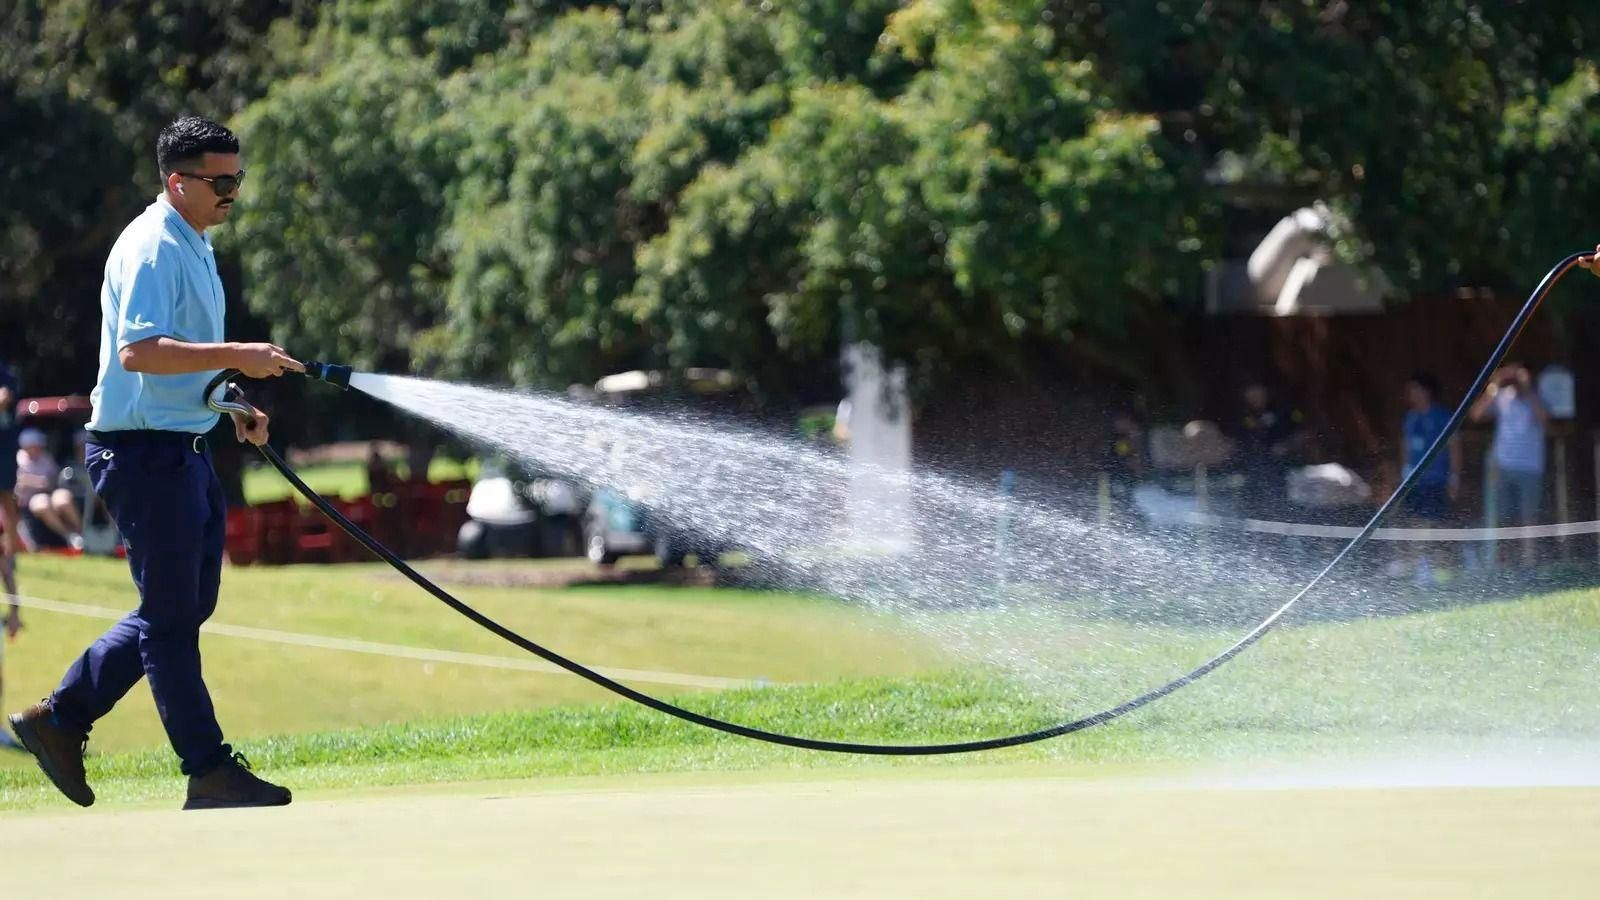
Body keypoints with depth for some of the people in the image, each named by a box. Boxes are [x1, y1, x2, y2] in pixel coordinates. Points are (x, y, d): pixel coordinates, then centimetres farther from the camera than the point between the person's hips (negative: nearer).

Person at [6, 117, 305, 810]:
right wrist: (236, 356, -32)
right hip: (144, 449, -10)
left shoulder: (194, 245, 17)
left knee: (186, 606, 13)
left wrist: (230, 404, 16)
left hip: (185, 448, 10)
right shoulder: (152, 249, -16)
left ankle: (59, 719, 20)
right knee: (171, 612, -5)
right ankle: (209, 771, -2)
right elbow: (139, 351, -29)